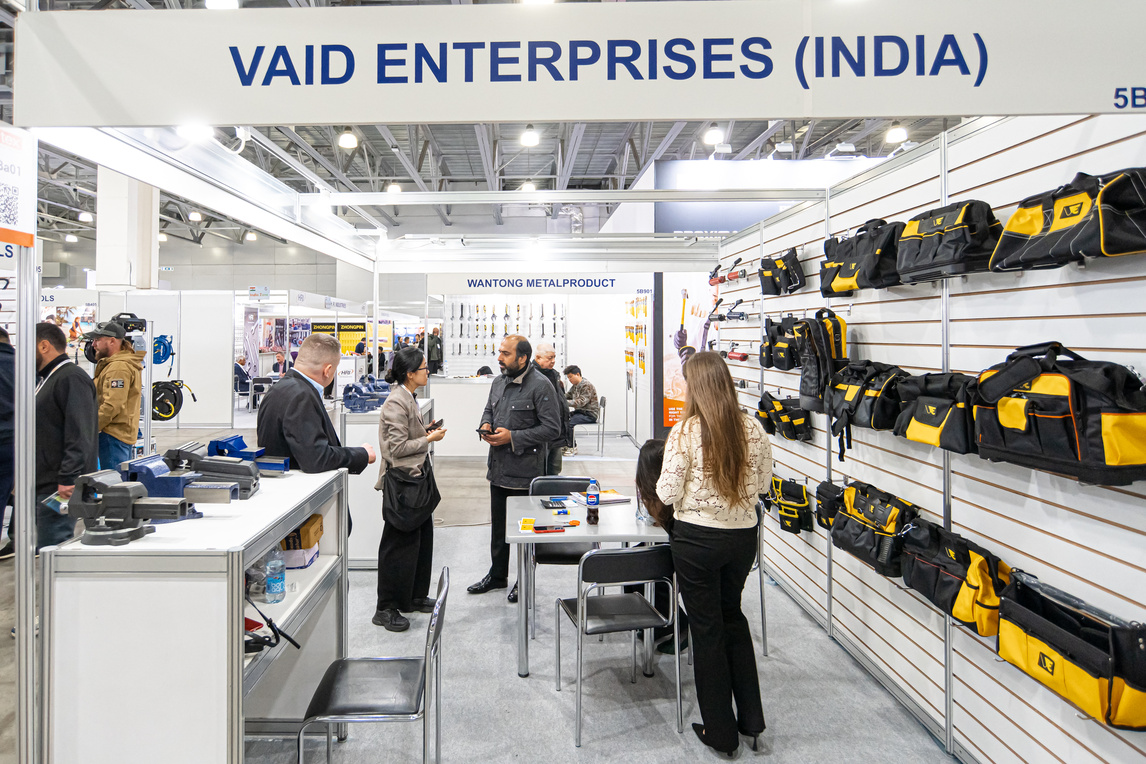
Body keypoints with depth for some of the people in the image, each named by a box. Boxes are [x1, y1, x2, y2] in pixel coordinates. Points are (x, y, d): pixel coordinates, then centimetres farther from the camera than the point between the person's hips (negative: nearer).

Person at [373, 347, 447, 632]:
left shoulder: (408, 398, 12)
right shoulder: (396, 402, -19)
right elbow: (398, 447, -21)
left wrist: (426, 431, 7)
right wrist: (429, 439, -14)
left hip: (416, 478, 10)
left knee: (421, 537, 17)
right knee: (400, 543, -2)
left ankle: (414, 596, 30)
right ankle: (386, 608, 10)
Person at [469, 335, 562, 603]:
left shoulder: (541, 385, -15)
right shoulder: (499, 382, 9)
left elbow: (551, 427, -18)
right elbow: (489, 410, 26)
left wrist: (513, 437, -20)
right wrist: (486, 425, 2)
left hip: (526, 471, -7)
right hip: (499, 468, 7)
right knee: (498, 525, 19)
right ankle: (497, 575, 35)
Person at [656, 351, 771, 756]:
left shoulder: (685, 432, -17)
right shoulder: (753, 429, -4)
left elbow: (667, 493, -14)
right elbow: (763, 484, 5)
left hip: (697, 538, -4)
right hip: (743, 535, 5)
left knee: (707, 628, 11)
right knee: (732, 616, 25)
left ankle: (720, 730, 24)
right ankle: (750, 717, 30)